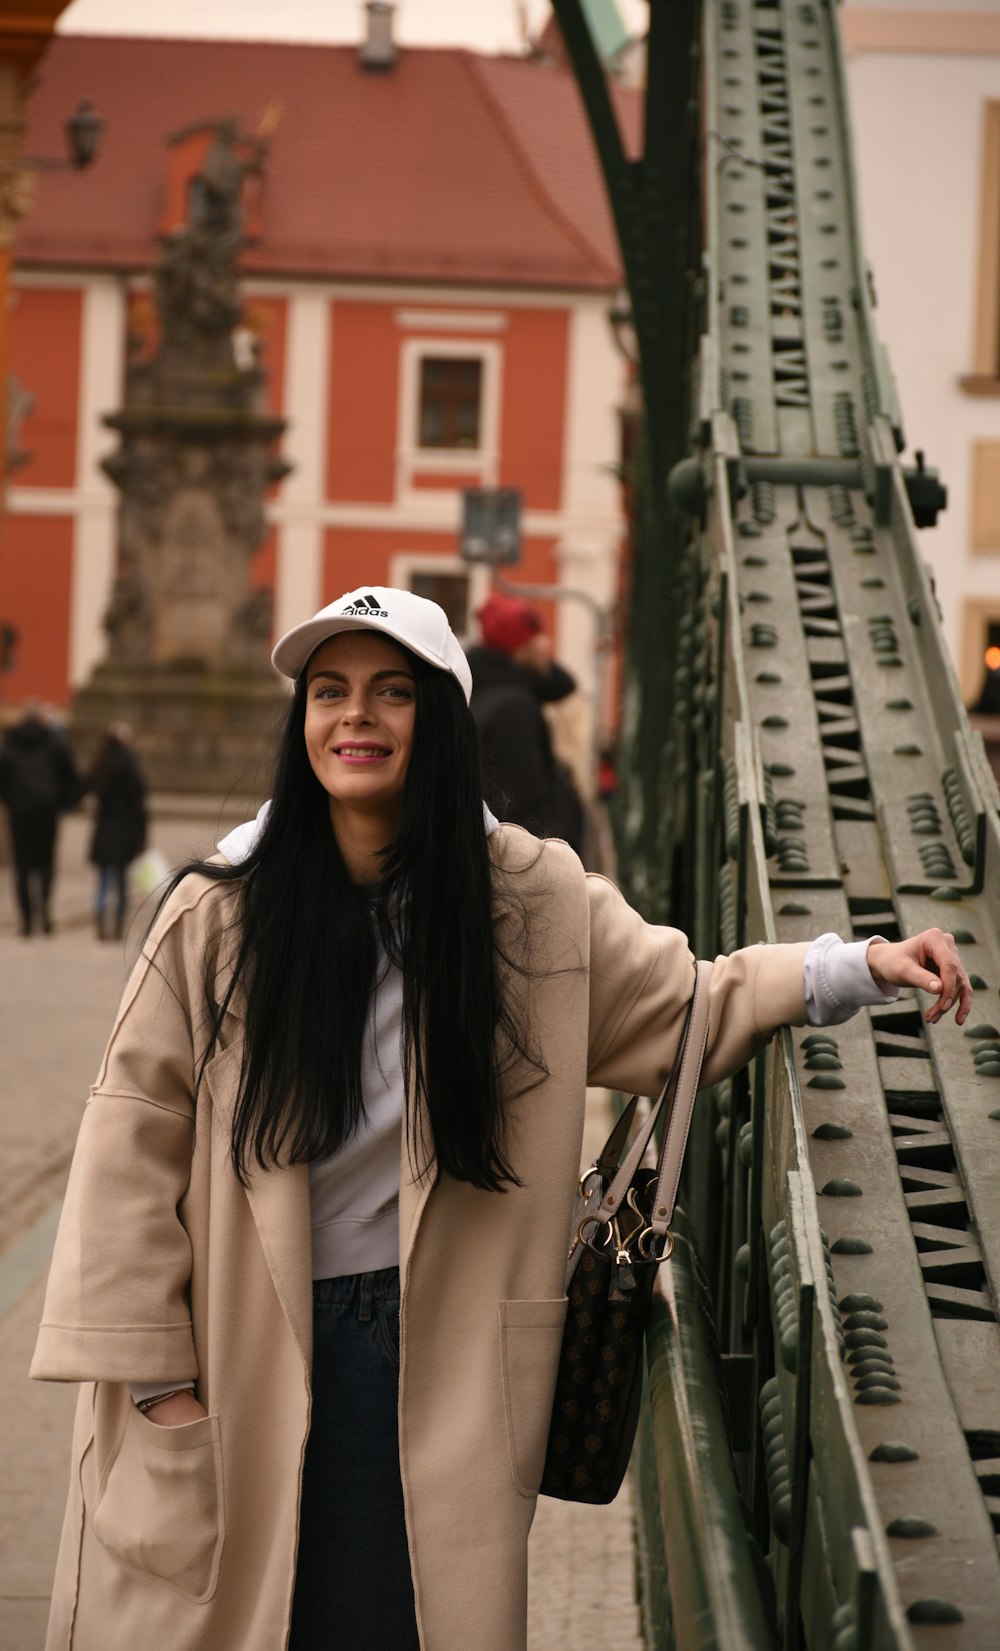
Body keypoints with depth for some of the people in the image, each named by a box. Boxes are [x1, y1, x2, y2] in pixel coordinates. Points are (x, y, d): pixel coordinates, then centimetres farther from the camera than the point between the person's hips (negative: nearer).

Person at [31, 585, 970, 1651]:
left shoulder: (531, 898, 0)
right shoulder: (219, 911, -6)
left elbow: (679, 1008, 11)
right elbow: (137, 1132, -5)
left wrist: (858, 967, -3)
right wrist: (152, 1372, -7)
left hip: (439, 1354, 1)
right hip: (240, 1353, -1)